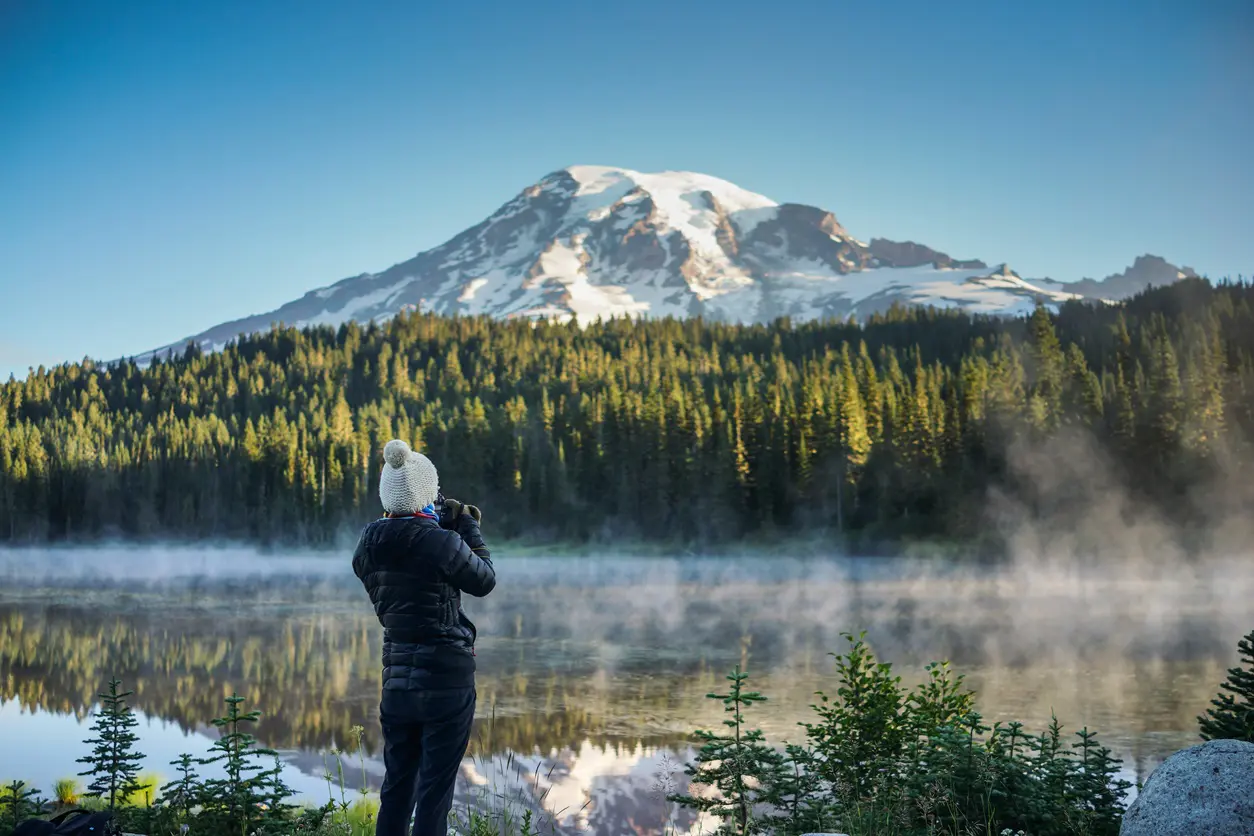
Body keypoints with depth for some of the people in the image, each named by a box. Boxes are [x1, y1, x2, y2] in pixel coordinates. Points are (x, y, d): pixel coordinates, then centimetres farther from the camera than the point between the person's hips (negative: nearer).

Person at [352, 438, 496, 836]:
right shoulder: (441, 542, -17)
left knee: (396, 787, 16)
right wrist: (469, 529, 8)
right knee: (434, 791, 3)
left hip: (397, 679, 6)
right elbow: (484, 581, -1)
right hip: (447, 679, -5)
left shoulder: (367, 547, 1)